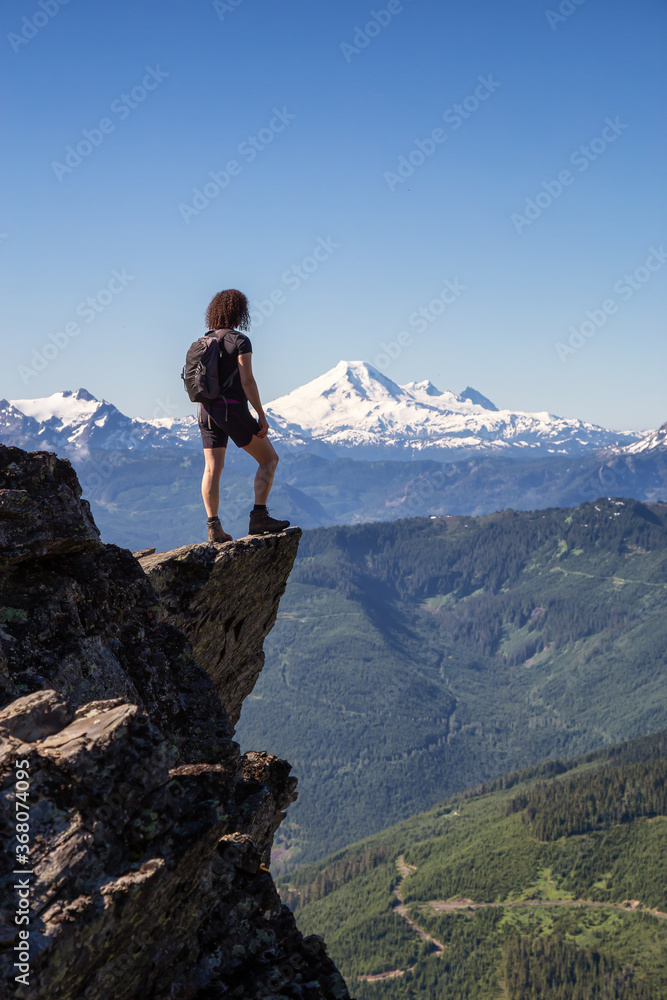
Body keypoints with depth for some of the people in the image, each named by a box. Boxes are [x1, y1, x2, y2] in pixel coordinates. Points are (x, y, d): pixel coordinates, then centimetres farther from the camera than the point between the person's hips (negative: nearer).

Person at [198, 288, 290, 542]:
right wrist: (262, 415, -12)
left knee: (212, 469, 5)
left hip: (208, 411, 7)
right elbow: (247, 381, -16)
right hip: (233, 409, -7)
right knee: (269, 458, 4)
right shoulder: (240, 341, -9)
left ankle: (213, 527, 0)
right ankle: (259, 517, -4)